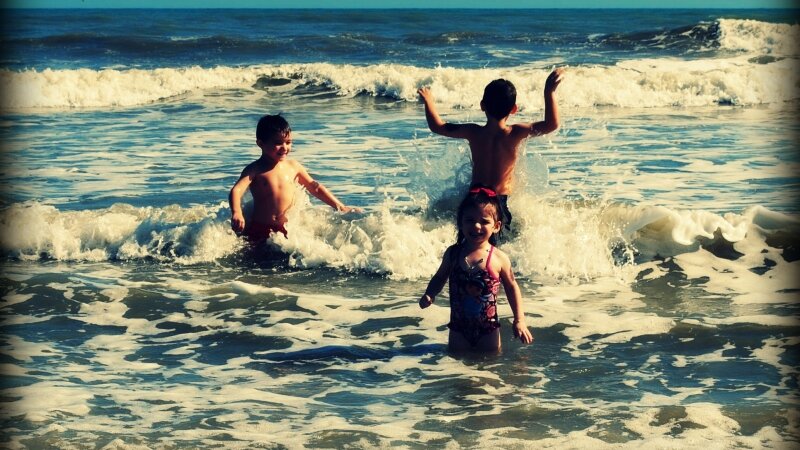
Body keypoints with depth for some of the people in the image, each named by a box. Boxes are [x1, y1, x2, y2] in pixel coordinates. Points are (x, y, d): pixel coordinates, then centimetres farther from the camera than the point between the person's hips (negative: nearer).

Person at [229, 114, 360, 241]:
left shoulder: (293, 167, 8)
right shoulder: (255, 170, -5)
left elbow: (315, 188, 19)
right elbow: (236, 190, -19)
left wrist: (341, 207, 20)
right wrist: (236, 213, -41)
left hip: (286, 231, 3)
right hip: (259, 229, -2)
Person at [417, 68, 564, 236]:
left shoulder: (474, 133, -2)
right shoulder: (515, 134, -10)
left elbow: (437, 126, 9)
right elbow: (552, 124, -11)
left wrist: (428, 101, 24)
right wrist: (549, 91, -13)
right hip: (502, 201, -2)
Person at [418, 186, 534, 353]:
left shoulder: (499, 258, -9)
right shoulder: (452, 253, -3)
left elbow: (511, 287, 2)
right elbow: (440, 278, 14)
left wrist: (519, 321, 0)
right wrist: (429, 295, -6)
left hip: (488, 329, -2)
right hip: (459, 329, 2)